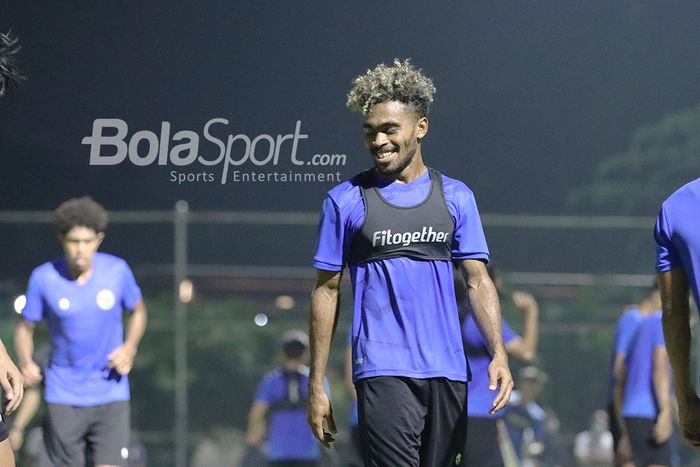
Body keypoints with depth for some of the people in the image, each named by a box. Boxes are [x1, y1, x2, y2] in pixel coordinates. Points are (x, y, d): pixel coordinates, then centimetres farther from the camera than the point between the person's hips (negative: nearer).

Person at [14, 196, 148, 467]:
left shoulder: (118, 271, -5)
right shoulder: (43, 278, -8)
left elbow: (138, 312, 13)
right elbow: (25, 327, 4)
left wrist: (129, 348, -5)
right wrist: (26, 363, -16)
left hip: (110, 396, 0)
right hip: (63, 398, 0)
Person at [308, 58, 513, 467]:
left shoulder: (455, 197, 10)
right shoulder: (346, 200, 3)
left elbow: (478, 280, 9)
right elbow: (327, 291, 6)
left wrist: (499, 353, -6)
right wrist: (317, 385, 3)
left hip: (447, 372, 3)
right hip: (383, 370, -3)